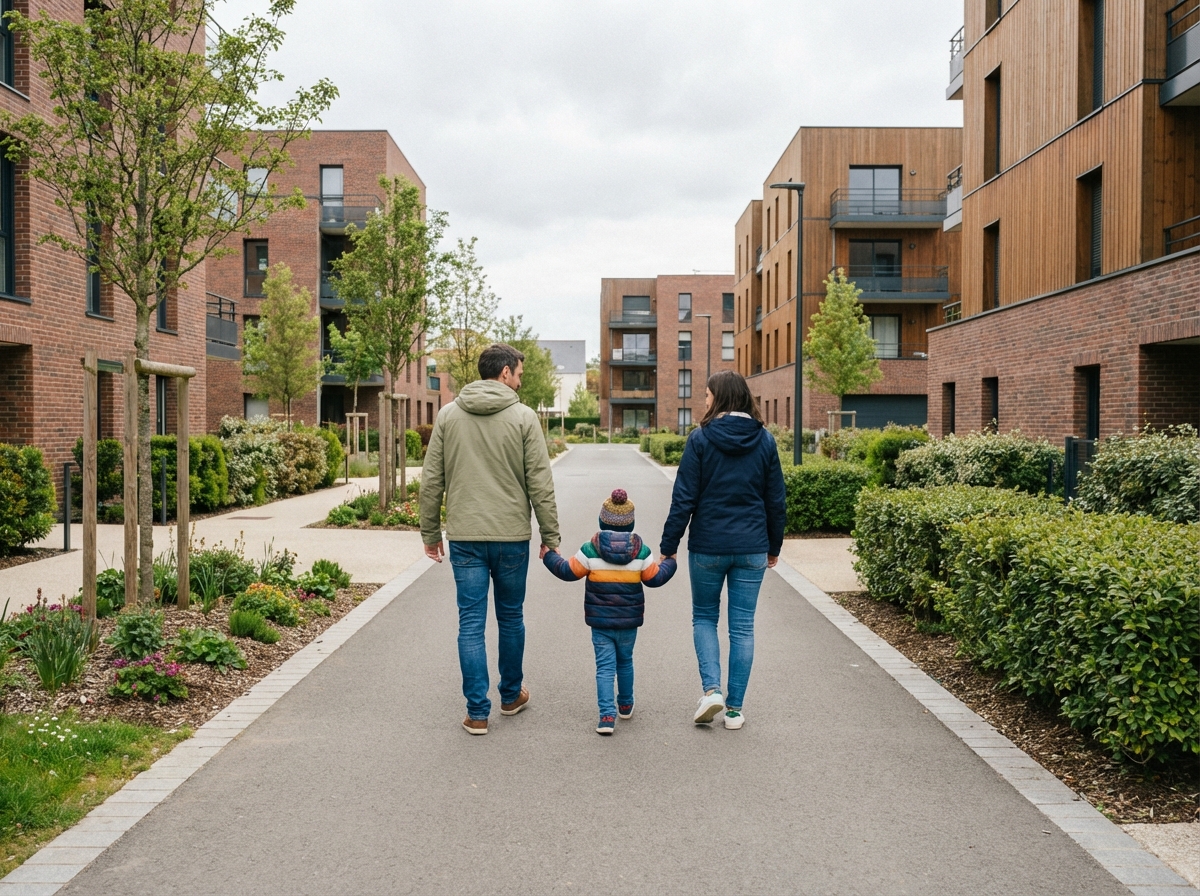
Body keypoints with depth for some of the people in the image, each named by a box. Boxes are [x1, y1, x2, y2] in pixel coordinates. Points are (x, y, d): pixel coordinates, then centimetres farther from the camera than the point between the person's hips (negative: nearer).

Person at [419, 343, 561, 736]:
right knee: (511, 618, 16)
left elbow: (431, 480, 3)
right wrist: (550, 534, 1)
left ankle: (477, 711, 7)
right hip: (511, 536, -1)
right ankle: (511, 695, 33)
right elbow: (540, 482, -7)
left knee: (471, 623, 5)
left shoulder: (448, 415, 3)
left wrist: (430, 531, 11)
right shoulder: (523, 417, -5)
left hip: (464, 537, 1)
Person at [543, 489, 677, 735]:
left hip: (600, 622, -2)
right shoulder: (641, 551, -5)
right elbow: (655, 578, 3)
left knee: (605, 667, 2)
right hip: (629, 622, 2)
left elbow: (568, 571, -3)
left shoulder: (590, 550, -9)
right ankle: (625, 706, 38)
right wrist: (669, 563, 22)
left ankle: (607, 715, -10)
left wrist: (550, 556, 14)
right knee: (625, 662, 22)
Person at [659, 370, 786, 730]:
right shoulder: (765, 440, 2)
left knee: (704, 617, 16)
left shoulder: (701, 438, -8)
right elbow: (776, 500, 7)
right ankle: (734, 709, 14)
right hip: (752, 548, 3)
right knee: (742, 626, 9)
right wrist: (774, 546, 18)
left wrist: (669, 546, -2)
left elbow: (684, 498, -8)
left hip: (707, 545, -2)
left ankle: (711, 689, 0)